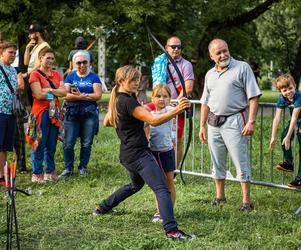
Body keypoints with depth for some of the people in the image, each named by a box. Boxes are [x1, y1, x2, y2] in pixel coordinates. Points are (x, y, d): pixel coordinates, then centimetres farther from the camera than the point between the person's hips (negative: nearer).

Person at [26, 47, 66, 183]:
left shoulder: (57, 74, 15)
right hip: (41, 112, -6)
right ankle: (37, 173, 1)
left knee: (52, 144, 9)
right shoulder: (35, 74, -4)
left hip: (55, 112, 6)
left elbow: (64, 92, 2)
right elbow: (39, 94, -14)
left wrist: (49, 90, -10)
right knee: (39, 144, -4)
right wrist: (56, 91, -3)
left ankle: (50, 171, 17)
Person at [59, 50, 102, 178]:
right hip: (72, 113, 1)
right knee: (68, 143, -3)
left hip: (89, 113, -1)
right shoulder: (70, 77, 10)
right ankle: (68, 168, 9)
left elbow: (98, 95, -4)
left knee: (86, 143, 3)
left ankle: (82, 168, 16)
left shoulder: (94, 77, 7)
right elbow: (65, 95, -3)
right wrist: (85, 96, -12)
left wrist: (80, 95, -11)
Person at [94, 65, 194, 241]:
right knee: (162, 189, -18)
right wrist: (177, 110, -35)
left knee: (136, 184, 33)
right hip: (139, 153, -10)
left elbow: (106, 122, 26)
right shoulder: (128, 101, -17)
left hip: (127, 154, 10)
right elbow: (153, 120, -25)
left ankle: (103, 207, 43)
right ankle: (171, 230, -29)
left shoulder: (116, 100, 11)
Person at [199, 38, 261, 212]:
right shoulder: (210, 74, 13)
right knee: (217, 163, 14)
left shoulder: (242, 68, -5)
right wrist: (202, 126, 15)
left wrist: (251, 121, -16)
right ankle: (220, 196, 27)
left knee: (241, 162, -5)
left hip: (234, 121, -6)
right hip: (213, 123, 6)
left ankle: (246, 201, 0)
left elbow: (254, 96, -9)